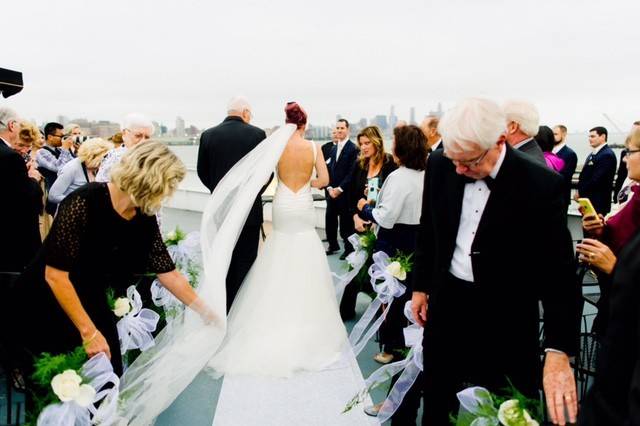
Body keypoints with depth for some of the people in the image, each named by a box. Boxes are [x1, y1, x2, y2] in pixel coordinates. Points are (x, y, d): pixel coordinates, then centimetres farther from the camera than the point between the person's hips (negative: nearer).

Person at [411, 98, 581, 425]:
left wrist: (559, 350, -23)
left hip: (506, 317, -3)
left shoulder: (542, 185, -19)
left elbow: (558, 270, -18)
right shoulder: (440, 166, -7)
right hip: (446, 302, 4)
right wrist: (420, 286, 11)